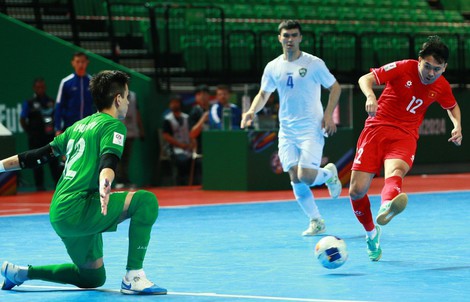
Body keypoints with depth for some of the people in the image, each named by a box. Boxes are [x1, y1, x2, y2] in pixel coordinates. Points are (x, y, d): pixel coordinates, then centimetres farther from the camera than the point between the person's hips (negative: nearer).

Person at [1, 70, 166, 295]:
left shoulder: (80, 125, 21)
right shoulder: (114, 125, -4)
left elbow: (42, 155, 23)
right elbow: (108, 160, -23)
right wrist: (104, 184, -42)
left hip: (59, 215, 9)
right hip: (78, 210, -9)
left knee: (94, 277, 22)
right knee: (146, 200, -18)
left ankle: (22, 273, 23)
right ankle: (134, 277, -22)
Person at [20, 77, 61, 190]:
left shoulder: (51, 102, 10)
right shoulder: (29, 103, 0)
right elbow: (22, 120, 1)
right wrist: (30, 133, -3)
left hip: (50, 135, 3)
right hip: (36, 138, -3)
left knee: (54, 160, 4)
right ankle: (39, 185, 6)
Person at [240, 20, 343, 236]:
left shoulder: (314, 63, -5)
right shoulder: (273, 67, 7)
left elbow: (335, 87, 3)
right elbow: (263, 94, 17)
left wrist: (328, 114, -9)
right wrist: (252, 111, -2)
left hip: (311, 129, -4)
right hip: (286, 132, 4)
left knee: (306, 176, -17)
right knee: (295, 178, -2)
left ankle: (329, 173, 18)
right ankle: (316, 221, 12)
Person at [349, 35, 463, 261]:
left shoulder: (441, 87, 4)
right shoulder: (403, 68, -8)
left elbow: (452, 107, 27)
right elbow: (365, 79, -8)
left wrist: (457, 126, 7)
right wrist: (370, 95, -30)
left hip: (405, 136, 0)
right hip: (377, 128, 0)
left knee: (395, 170, -37)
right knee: (356, 191, -7)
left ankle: (386, 208, -71)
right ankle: (371, 233, 23)